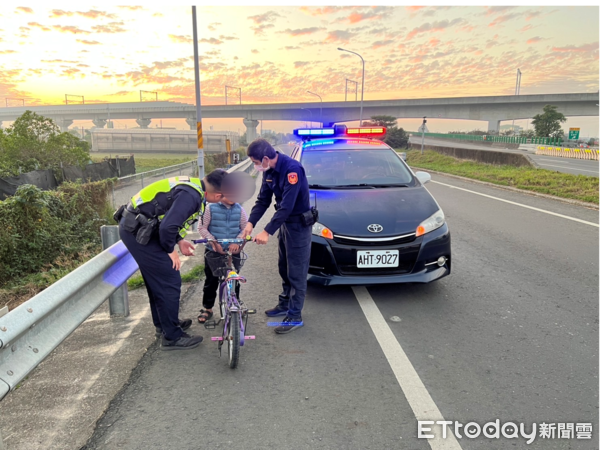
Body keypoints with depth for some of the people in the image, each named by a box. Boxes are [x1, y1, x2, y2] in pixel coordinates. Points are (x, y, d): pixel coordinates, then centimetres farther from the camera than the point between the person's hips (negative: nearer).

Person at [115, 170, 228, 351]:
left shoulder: (191, 185, 8)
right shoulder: (191, 195, -23)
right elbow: (167, 227, -30)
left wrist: (179, 240, 12)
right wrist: (170, 250, -12)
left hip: (133, 226, 10)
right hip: (138, 232, -10)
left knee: (156, 280, 22)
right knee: (170, 282, -2)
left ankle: (163, 325, 39)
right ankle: (172, 337, 11)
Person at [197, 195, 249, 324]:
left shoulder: (239, 210, 0)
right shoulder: (211, 208, -7)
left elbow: (246, 227, 4)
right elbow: (202, 227, -5)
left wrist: (237, 241, -10)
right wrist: (213, 241, -15)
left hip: (233, 251, 2)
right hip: (213, 251, -1)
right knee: (211, 280, 7)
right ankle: (207, 308, 23)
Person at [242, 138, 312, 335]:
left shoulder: (292, 169, -26)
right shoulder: (269, 171, 0)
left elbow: (287, 205, -30)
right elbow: (263, 199, 4)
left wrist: (267, 231, -29)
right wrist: (250, 223, -9)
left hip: (299, 223, -9)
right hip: (285, 221, 9)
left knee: (296, 271, -2)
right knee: (284, 268, 18)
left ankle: (295, 316, 7)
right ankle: (285, 304, 34)